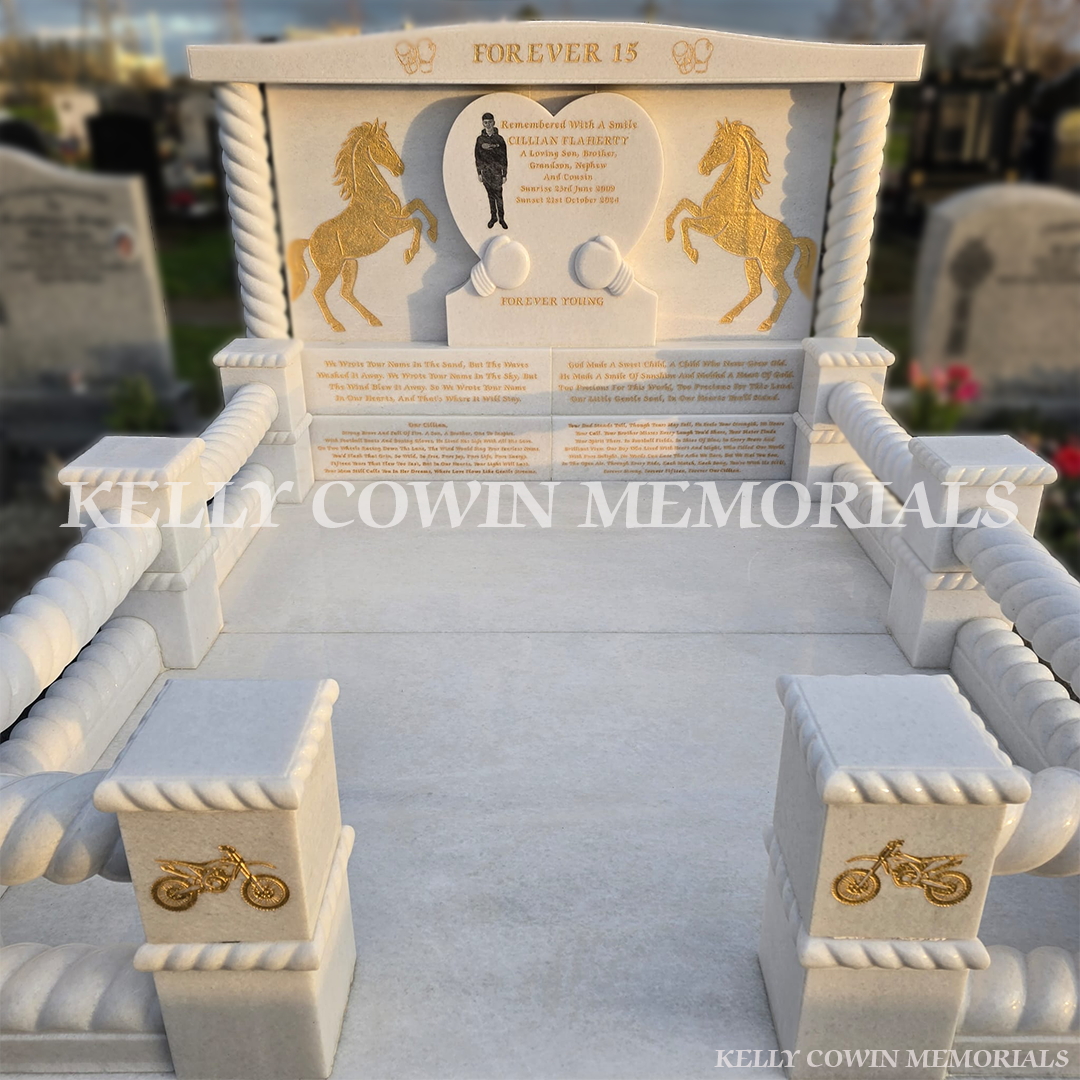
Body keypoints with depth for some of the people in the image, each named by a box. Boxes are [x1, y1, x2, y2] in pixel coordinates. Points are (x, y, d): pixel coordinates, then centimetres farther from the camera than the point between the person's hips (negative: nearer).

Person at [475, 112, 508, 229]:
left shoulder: (499, 139, -4)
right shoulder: (480, 139, 2)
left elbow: (503, 157, -2)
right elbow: (477, 156, 7)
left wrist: (504, 174, -4)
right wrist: (478, 173, 5)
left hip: (496, 172, -2)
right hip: (485, 171, 2)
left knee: (498, 195, -2)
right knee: (490, 195, 10)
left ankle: (501, 218, 7)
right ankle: (493, 217, 20)